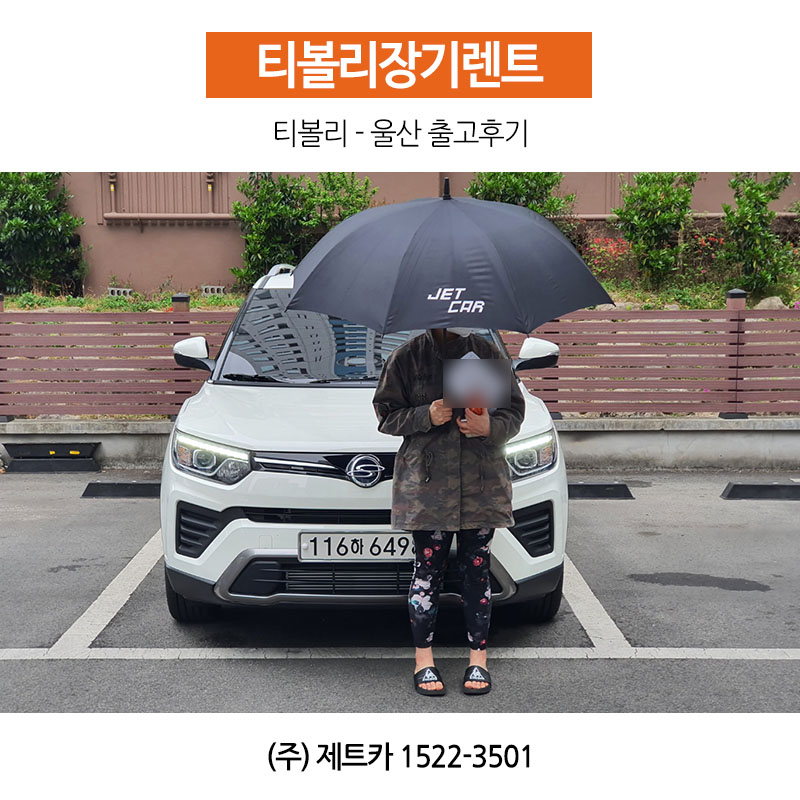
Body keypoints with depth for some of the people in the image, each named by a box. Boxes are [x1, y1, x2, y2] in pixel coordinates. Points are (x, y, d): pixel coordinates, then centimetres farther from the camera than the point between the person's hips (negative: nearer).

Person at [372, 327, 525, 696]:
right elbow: (386, 413, 3)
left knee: (476, 569, 5)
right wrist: (426, 416, -15)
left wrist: (490, 426, -13)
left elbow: (514, 410, 9)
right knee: (428, 568, 2)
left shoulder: (489, 354, 8)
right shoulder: (407, 356, 3)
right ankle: (423, 658, 16)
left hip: (481, 485, 2)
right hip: (426, 485, -1)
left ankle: (478, 658, 17)